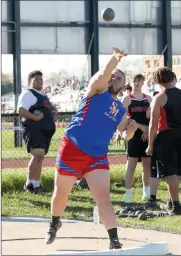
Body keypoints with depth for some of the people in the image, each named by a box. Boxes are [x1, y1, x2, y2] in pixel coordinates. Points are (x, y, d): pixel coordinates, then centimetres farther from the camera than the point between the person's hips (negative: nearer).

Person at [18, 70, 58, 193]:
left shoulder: (43, 95, 23)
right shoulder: (28, 94, -6)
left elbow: (49, 108, 39)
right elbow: (21, 110, -19)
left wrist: (54, 112, 16)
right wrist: (35, 117, -28)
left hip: (46, 130, 10)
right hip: (34, 129, -10)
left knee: (40, 157, 11)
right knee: (38, 155, -22)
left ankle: (36, 185, 17)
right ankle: (30, 184, -19)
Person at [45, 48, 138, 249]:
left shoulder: (120, 110, 13)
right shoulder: (97, 89, -2)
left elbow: (124, 135, 20)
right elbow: (103, 74, -24)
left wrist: (130, 130, -4)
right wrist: (115, 59, -43)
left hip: (97, 156, 3)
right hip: (72, 150, -3)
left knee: (103, 198, -11)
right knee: (60, 195, 13)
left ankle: (114, 242, -13)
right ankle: (54, 224, 41)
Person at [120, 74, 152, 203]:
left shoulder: (148, 99, 12)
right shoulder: (127, 99, 0)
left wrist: (148, 130, -9)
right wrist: (140, 126, -16)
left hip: (147, 134, 4)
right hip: (134, 134, -4)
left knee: (148, 163, 7)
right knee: (131, 164, -6)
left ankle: (147, 191, 18)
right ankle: (128, 194, -8)